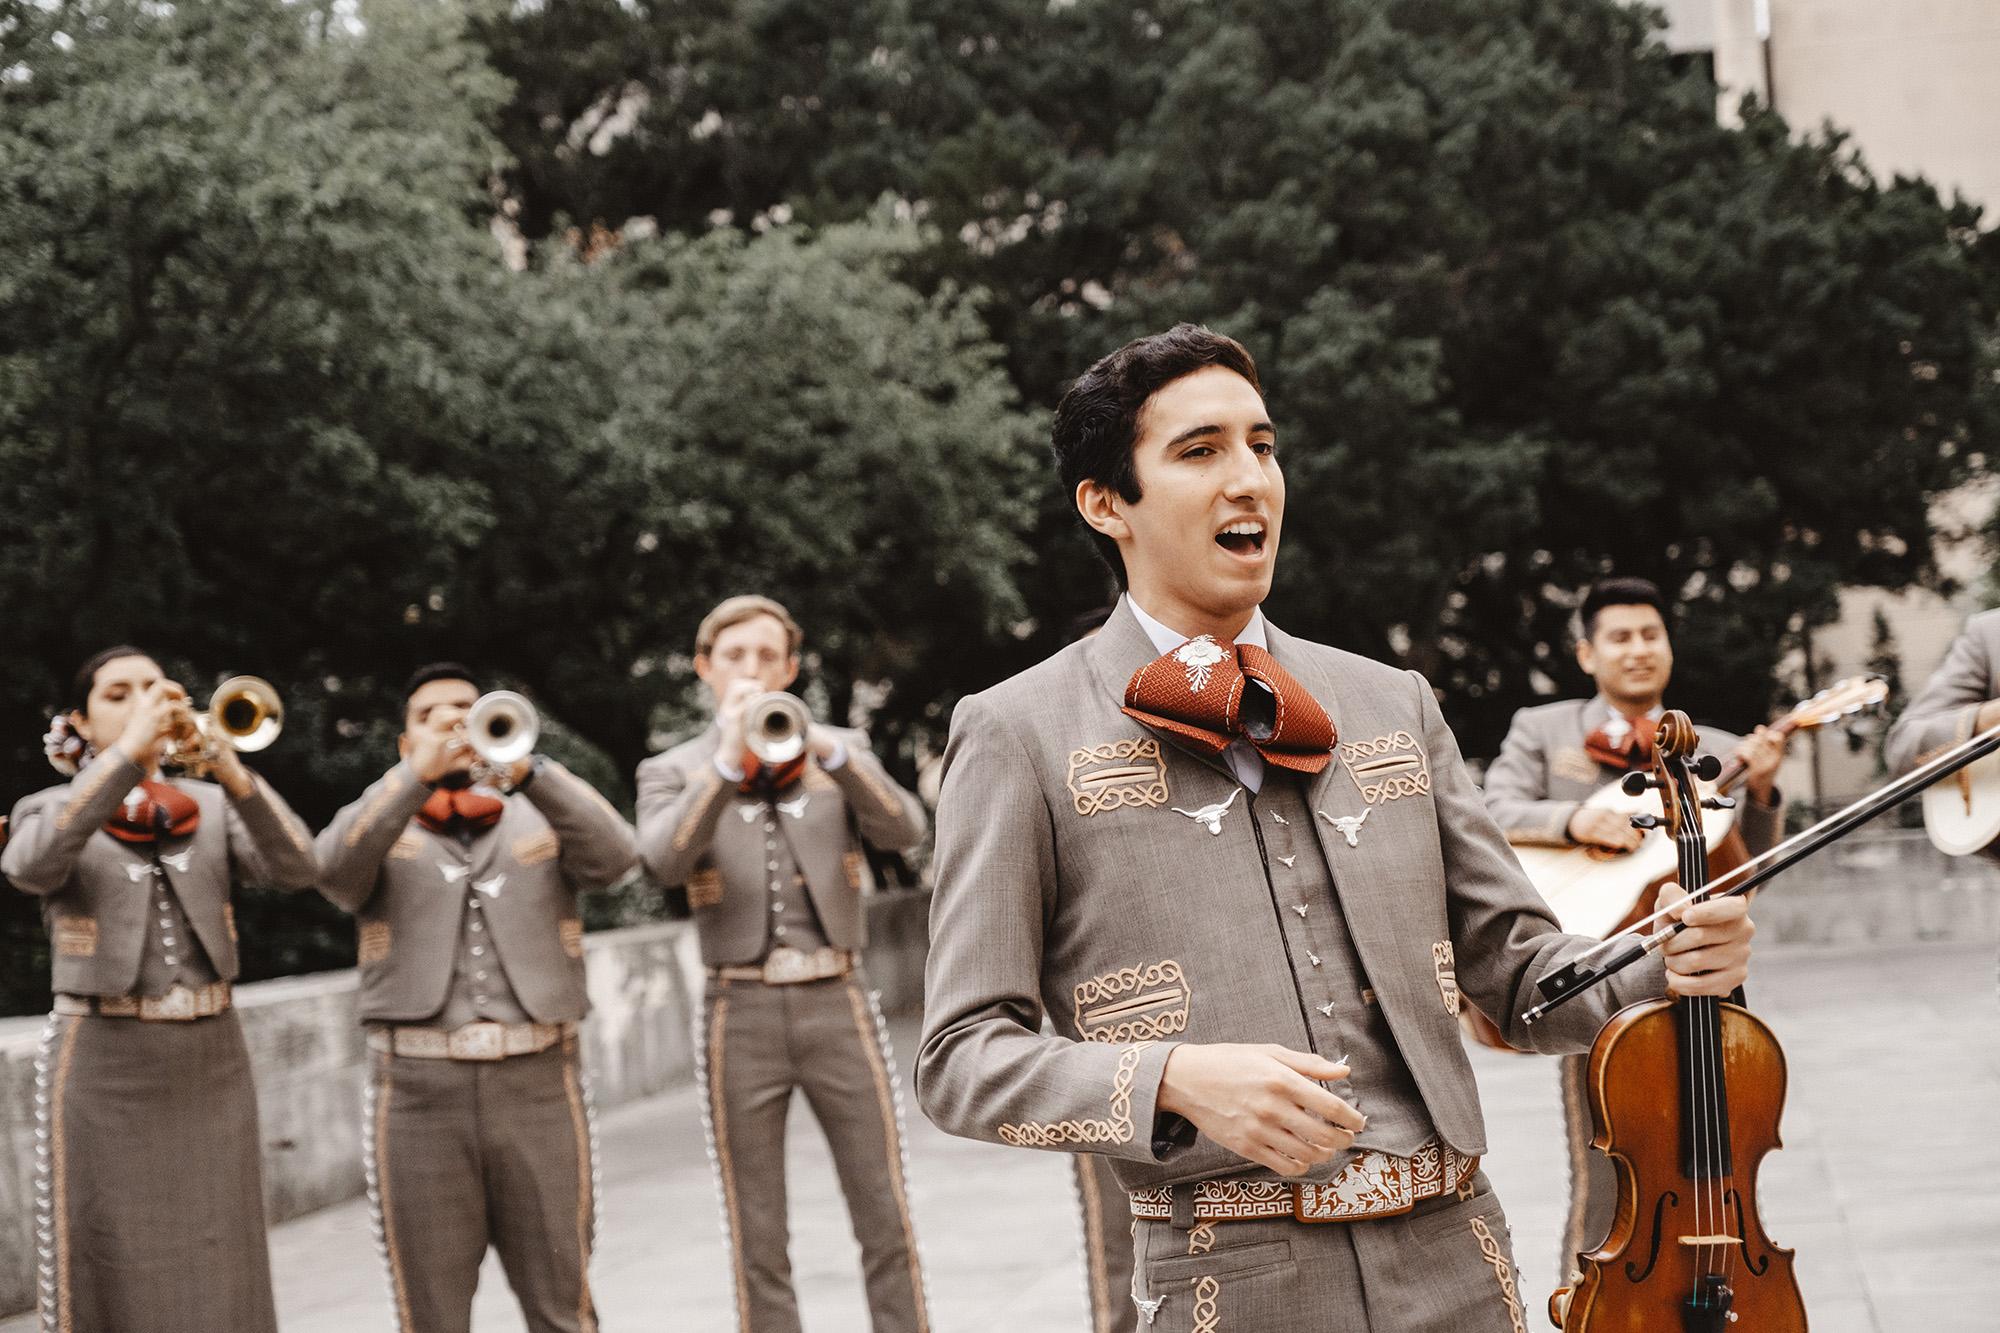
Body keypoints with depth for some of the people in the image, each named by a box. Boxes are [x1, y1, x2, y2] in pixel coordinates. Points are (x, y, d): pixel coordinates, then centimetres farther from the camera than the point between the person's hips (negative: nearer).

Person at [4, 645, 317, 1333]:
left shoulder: (212, 808, 9)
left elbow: (295, 867, -9)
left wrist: (225, 763, -22)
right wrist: (129, 750, -25)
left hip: (211, 1057, 2)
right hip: (104, 1061, -2)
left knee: (219, 1274, 3)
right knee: (108, 1273, 1)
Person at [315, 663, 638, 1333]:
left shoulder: (541, 819, 13)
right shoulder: (380, 829, 12)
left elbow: (614, 855, -8)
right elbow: (335, 872, -10)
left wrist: (525, 768, -20)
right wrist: (418, 773, -19)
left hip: (540, 1084, 0)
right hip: (420, 1092, 0)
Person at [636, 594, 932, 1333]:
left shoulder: (841, 750, 12)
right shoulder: (672, 771, 9)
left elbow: (904, 829, -6)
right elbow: (664, 861, -12)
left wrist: (825, 751, -19)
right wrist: (727, 764, -21)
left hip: (837, 1002, 1)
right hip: (741, 1014, -1)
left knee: (887, 1223, -2)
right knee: (758, 1243, 2)